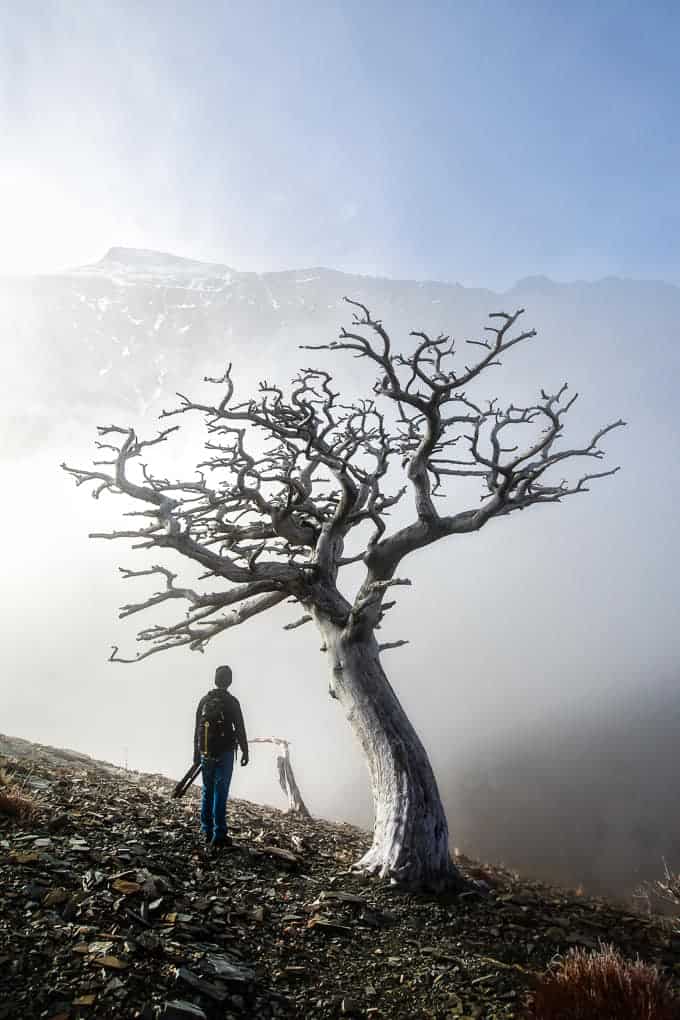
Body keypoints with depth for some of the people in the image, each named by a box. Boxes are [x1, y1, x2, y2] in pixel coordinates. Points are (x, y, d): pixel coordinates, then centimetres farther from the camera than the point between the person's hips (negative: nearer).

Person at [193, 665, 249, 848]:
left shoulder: (204, 700, 7)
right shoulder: (231, 701, -7)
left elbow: (197, 729, 11)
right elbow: (240, 729, -9)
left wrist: (197, 753, 18)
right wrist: (245, 751, -1)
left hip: (206, 753, 5)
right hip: (224, 752, -5)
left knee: (207, 791, 13)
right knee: (220, 792, -4)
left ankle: (207, 832, 18)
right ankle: (219, 835, -4)